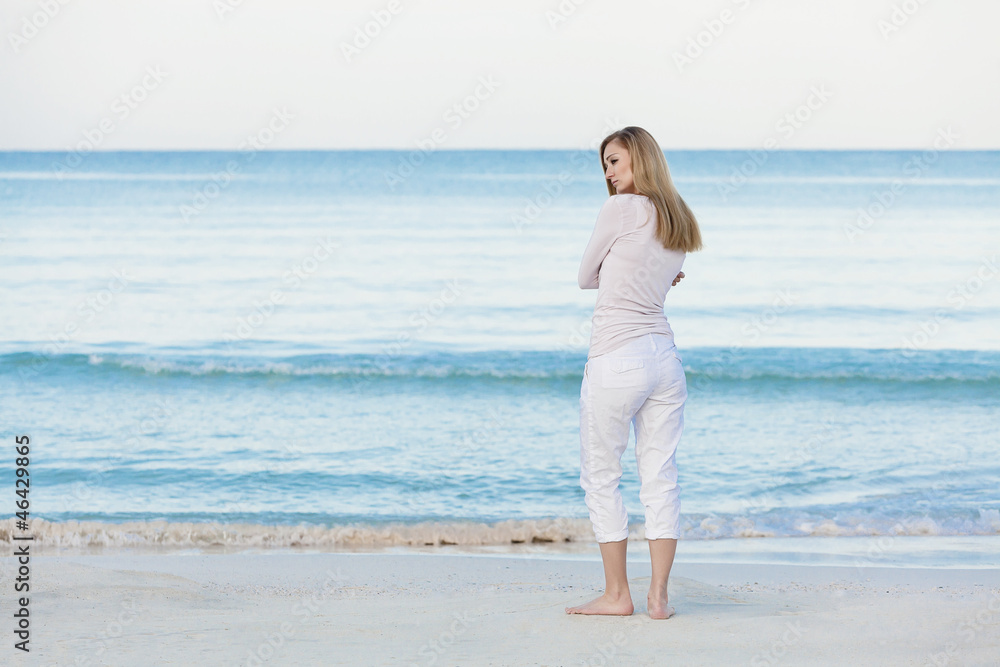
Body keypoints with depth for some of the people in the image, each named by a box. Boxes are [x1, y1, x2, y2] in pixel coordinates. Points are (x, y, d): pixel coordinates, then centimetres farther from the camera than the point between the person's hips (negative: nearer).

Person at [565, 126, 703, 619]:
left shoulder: (621, 209, -9)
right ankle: (658, 596, 6)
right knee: (660, 478, 6)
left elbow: (586, 278, 2)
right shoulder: (680, 223, 12)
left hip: (616, 361, -7)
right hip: (665, 357, 7)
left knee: (600, 478, 5)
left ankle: (616, 594, 8)